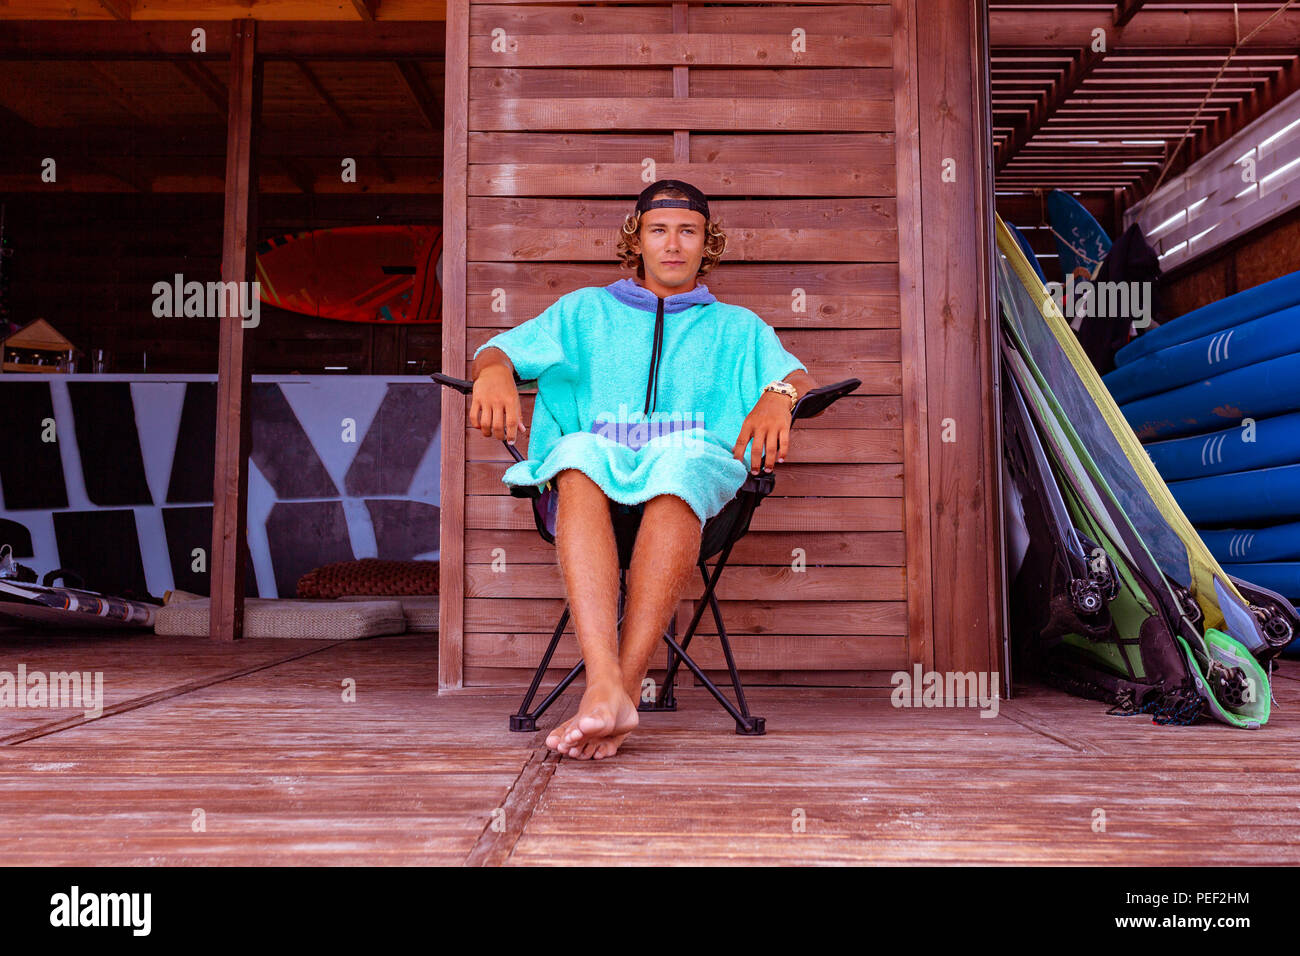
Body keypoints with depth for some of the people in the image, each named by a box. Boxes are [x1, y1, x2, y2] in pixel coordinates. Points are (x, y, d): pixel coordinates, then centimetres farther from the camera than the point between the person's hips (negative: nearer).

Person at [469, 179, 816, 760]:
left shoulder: (736, 327, 28)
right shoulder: (586, 310, 29)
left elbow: (797, 375, 10)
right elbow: (496, 350, 19)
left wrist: (777, 397, -16)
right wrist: (495, 370, -7)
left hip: (696, 474, 0)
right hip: (595, 474, 1)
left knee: (684, 455, -37)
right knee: (578, 451, -36)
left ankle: (622, 687, -41)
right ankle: (605, 689, -48)